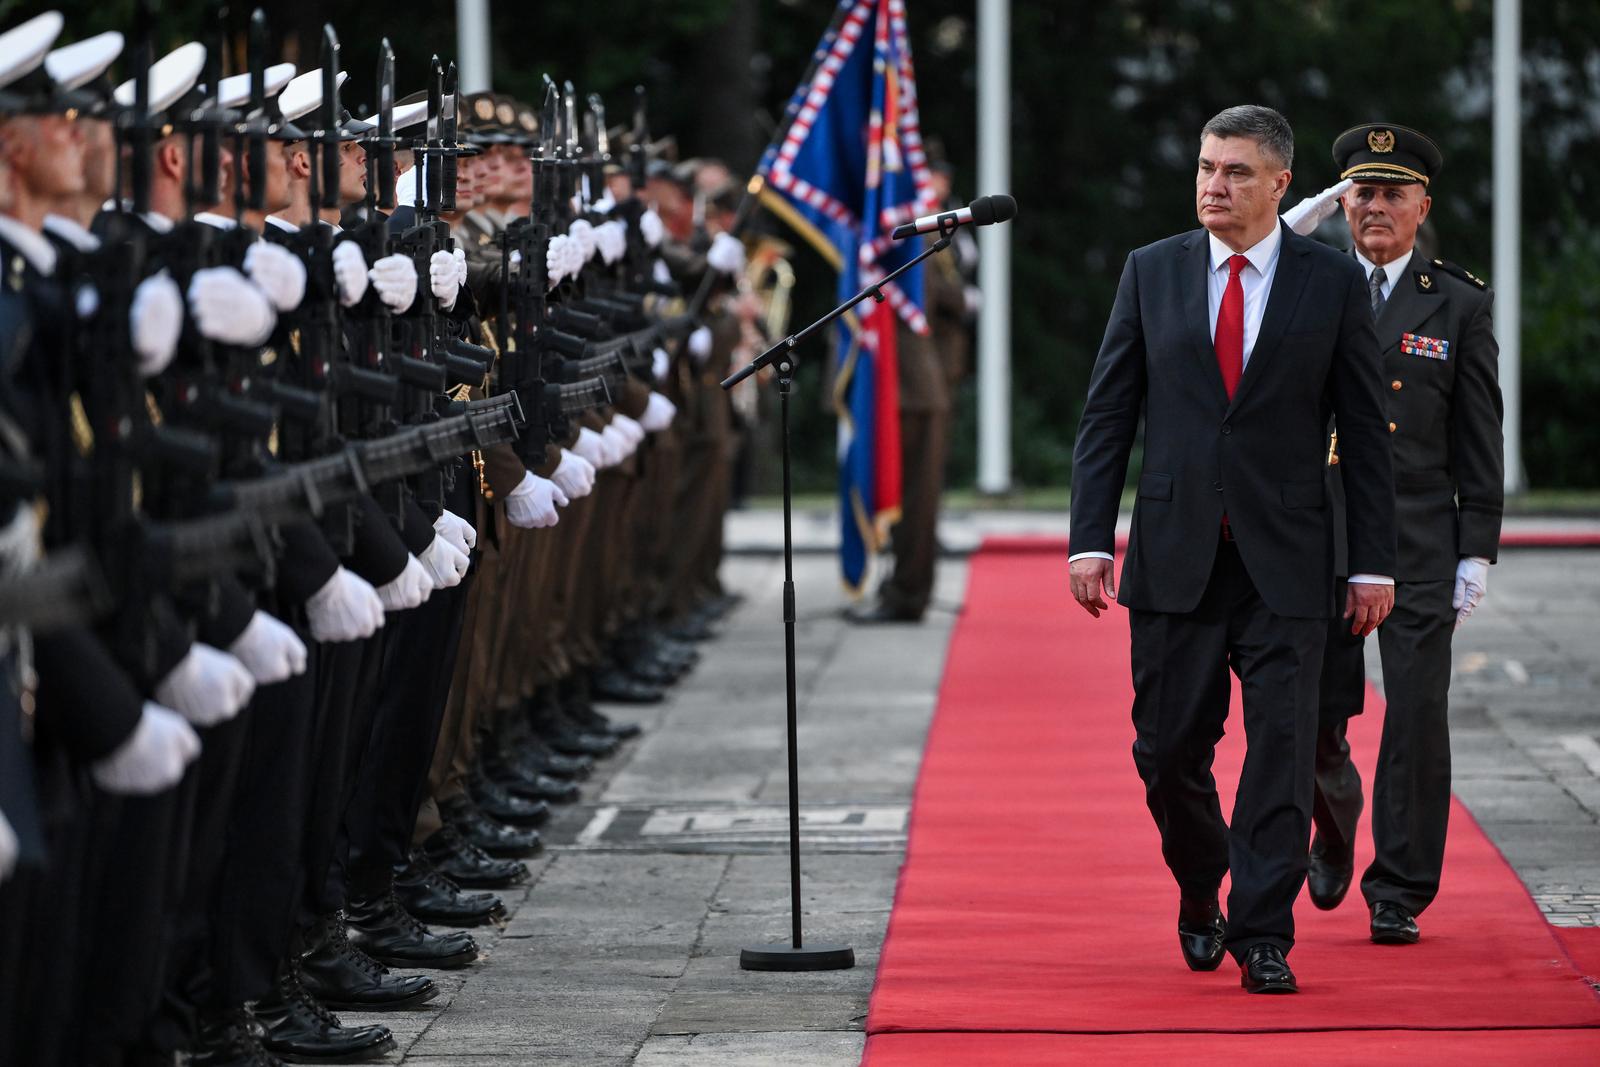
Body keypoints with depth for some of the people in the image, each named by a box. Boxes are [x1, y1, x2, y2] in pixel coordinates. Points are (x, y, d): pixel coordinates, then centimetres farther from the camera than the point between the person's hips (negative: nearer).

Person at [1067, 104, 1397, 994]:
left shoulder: (1334, 282, 2)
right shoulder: (1152, 271, 6)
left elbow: (1367, 431, 3)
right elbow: (1108, 414, 7)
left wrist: (1374, 562, -1)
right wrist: (1093, 540, -2)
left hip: (1286, 561, -1)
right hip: (1175, 555, 2)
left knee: (1282, 749, -6)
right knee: (1169, 752, 4)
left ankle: (1263, 937, 0)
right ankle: (1201, 897, 29)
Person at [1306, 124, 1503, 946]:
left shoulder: (1459, 305, 5)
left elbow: (1479, 442, 5)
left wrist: (1477, 554, -1)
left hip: (1420, 545, 0)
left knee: (1416, 718, -4)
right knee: (1312, 724, 0)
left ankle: (1399, 894, 5)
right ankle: (1335, 827, 32)